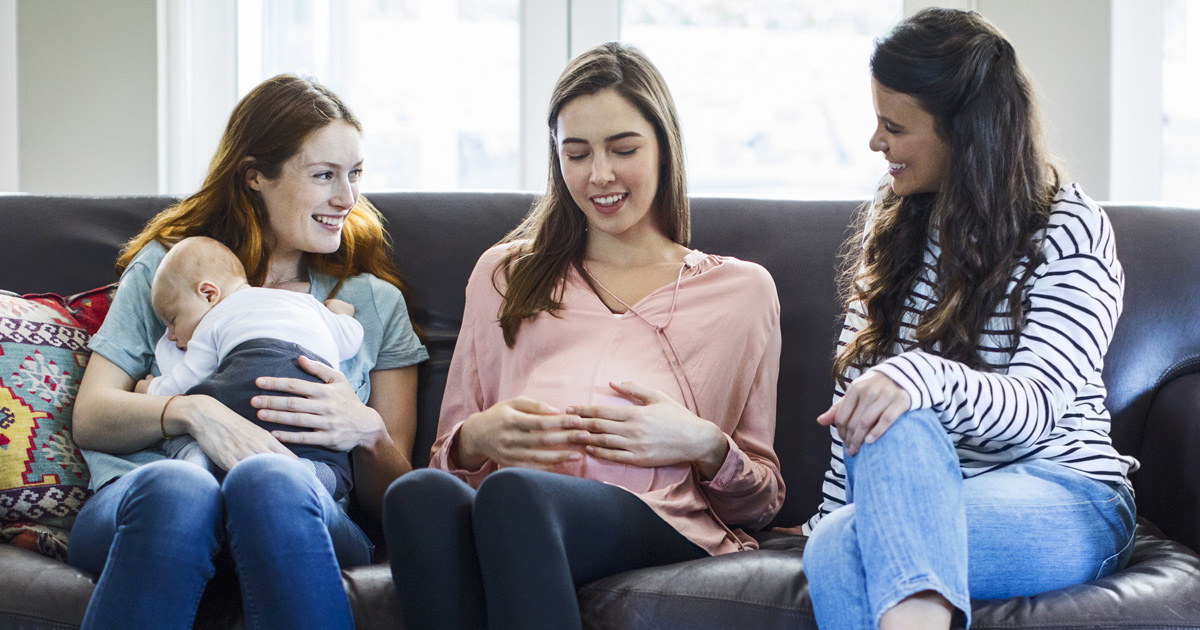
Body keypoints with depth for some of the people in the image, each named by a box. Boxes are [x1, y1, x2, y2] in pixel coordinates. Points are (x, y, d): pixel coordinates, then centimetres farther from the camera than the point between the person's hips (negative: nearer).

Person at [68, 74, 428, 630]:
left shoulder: (375, 302, 24)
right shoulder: (165, 267, 23)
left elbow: (391, 497, 20)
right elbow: (90, 418, 10)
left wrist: (368, 433, -4)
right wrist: (189, 412, -10)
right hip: (138, 498, 0)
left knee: (268, 479, -39)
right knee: (174, 488, -40)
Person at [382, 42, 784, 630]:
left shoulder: (741, 288, 24)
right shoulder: (505, 274, 30)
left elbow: (763, 501, 22)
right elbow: (445, 457, 26)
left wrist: (705, 445, 0)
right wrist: (475, 440, 1)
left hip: (660, 522, -2)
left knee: (511, 493, -39)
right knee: (418, 493, -37)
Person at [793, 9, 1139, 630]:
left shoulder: (1071, 230, -4)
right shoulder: (890, 223, 15)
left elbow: (1034, 405, -18)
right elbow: (860, 393, 16)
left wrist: (923, 377, -37)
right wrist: (833, 511, 11)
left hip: (1064, 496, -5)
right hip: (927, 491, 5)